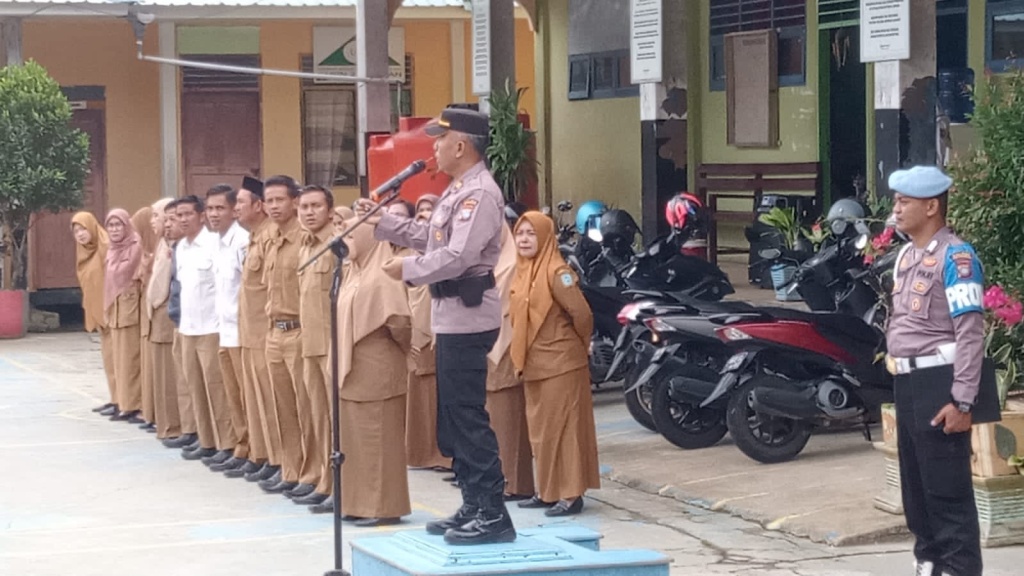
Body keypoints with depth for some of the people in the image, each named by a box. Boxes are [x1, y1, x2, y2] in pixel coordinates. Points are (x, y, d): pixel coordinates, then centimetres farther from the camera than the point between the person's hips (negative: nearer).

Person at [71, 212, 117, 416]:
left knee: (114, 354, -8)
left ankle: (121, 401, -6)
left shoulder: (106, 247, -12)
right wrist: (89, 310, 16)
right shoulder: (86, 252, 14)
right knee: (108, 355, 11)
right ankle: (115, 398, 15)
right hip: (97, 313, 9)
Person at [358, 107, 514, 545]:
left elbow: (456, 257, -23)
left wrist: (408, 270, -12)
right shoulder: (459, 190, 17)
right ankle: (473, 507, 22)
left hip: (467, 317, -11)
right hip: (452, 316, 11)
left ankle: (493, 515, -6)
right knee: (452, 416, 15)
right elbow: (430, 237, 21)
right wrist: (382, 221, 18)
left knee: (467, 416, -9)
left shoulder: (480, 193, -16)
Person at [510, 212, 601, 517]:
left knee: (563, 427, -5)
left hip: (561, 363, -8)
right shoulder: (521, 271, 10)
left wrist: (578, 344, -3)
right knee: (540, 429, 13)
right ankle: (548, 491, 20)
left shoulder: (557, 272, -15)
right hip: (534, 365, 9)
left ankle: (571, 494, -2)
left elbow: (582, 314, -18)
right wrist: (522, 353, 11)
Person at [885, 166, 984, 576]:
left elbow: (971, 333, -18)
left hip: (938, 382, -9)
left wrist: (962, 401, -21)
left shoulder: (954, 256, -13)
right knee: (915, 483, 16)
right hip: (907, 382, 9)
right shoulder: (906, 255, 14)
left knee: (946, 488, -6)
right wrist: (898, 380, 18)